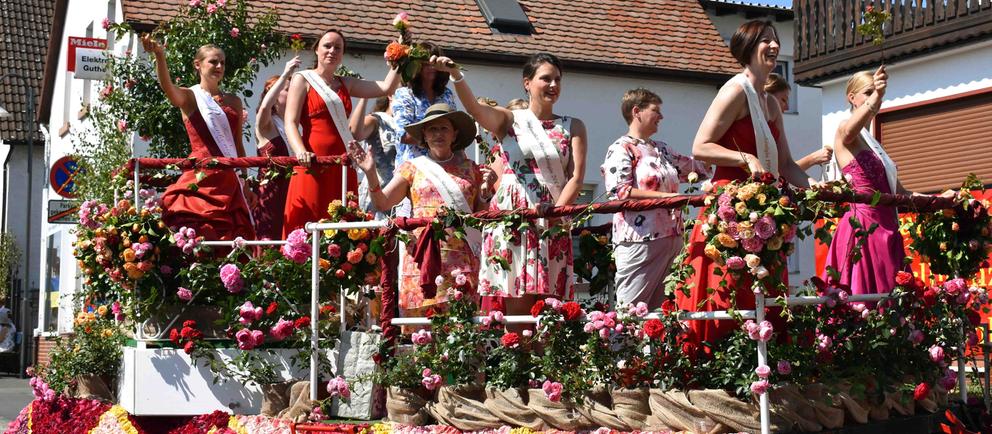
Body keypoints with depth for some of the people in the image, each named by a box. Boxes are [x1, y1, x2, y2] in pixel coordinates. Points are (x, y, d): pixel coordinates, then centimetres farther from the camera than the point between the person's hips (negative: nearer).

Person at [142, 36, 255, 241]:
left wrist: (245, 180, 15)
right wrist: (159, 55, -37)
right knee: (198, 235, -12)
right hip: (200, 177, -5)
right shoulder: (189, 97, 3)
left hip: (229, 180, 5)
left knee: (231, 237, 1)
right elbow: (167, 86, -19)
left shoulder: (233, 101, 16)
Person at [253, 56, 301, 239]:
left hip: (291, 188, 5)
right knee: (270, 239, -11)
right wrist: (285, 74, -24)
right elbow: (265, 106, -23)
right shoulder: (265, 125, 0)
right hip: (270, 188, -5)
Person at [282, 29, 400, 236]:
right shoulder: (303, 79, 5)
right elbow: (290, 123, -5)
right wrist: (301, 152, -23)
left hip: (342, 169, 5)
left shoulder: (346, 84, 20)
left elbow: (386, 87, 11)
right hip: (313, 166, -5)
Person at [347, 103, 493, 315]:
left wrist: (485, 193, -1)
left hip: (461, 260, 1)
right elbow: (382, 203, 4)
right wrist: (371, 174, -9)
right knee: (420, 313, -7)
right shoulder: (413, 168, 11)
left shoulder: (470, 169, 14)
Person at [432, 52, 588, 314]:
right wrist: (456, 75, -33)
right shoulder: (508, 121, 6)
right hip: (510, 222, -2)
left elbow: (577, 177, 1)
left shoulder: (572, 127, 12)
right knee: (516, 309, -6)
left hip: (553, 226, 2)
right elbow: (473, 107, -13)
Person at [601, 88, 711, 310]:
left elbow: (694, 166, 31)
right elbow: (619, 191, -15)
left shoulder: (662, 149, 20)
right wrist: (665, 196, -18)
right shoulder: (621, 149, -3)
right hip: (641, 240, -8)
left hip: (671, 239, 8)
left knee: (656, 308, 8)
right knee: (630, 309, -8)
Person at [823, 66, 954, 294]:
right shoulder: (844, 132, 0)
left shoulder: (875, 144, 25)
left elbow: (898, 192, 27)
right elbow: (848, 131, -27)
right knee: (861, 294, -15)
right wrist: (875, 97, -43)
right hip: (863, 227, -8)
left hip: (885, 229, 8)